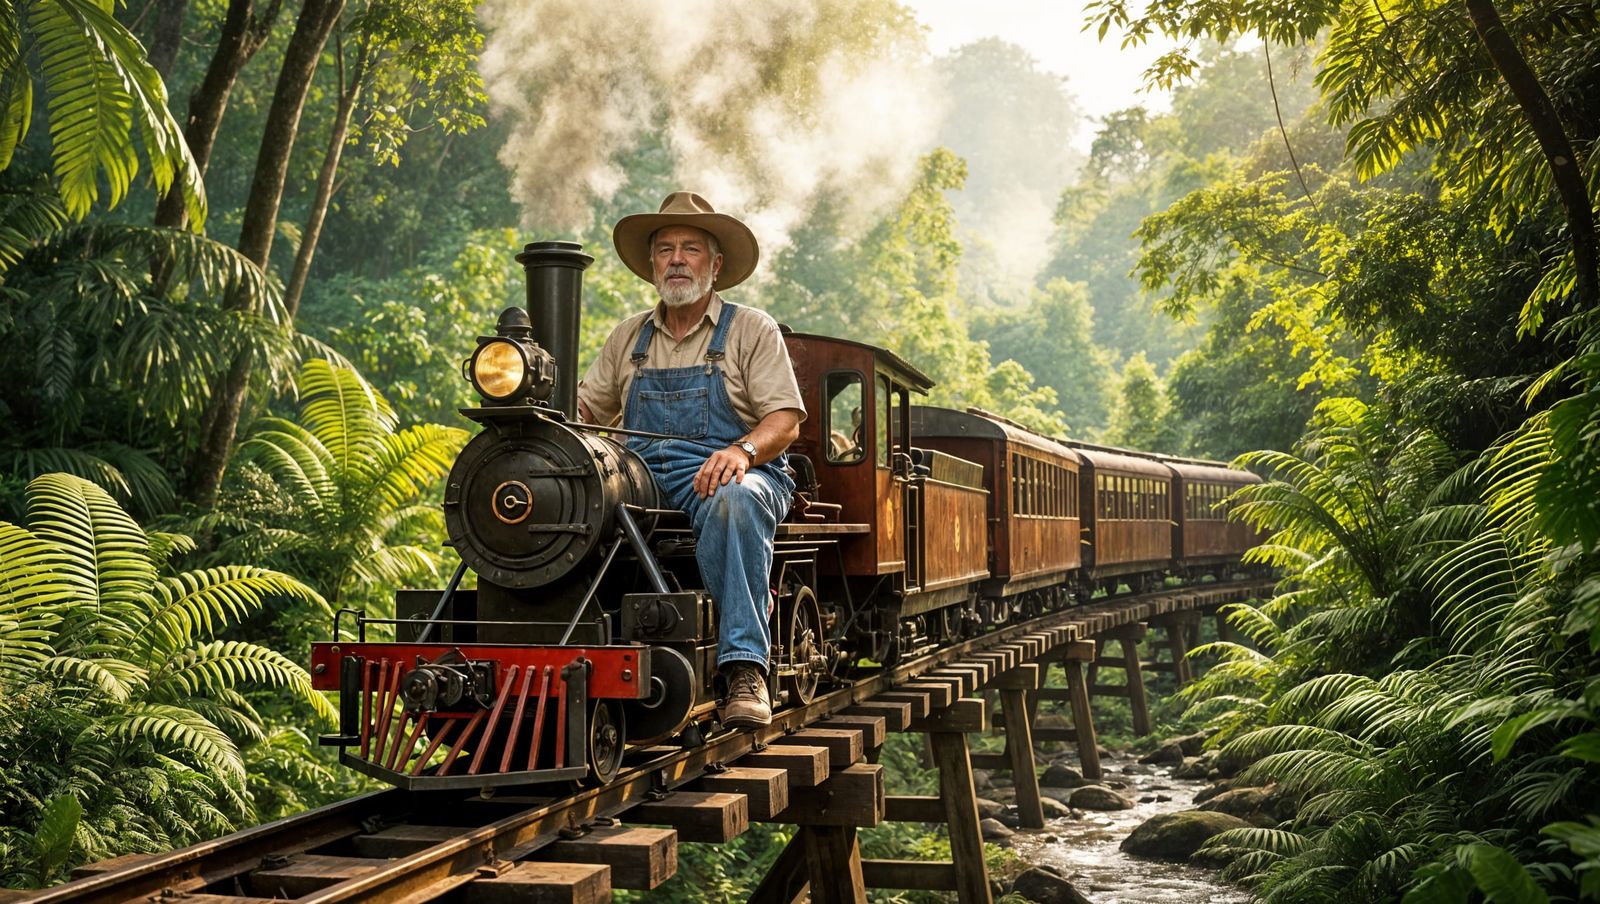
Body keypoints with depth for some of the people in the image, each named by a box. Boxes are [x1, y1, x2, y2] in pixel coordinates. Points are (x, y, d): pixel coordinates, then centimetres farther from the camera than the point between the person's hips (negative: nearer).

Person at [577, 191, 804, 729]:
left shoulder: (751, 331, 10)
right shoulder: (628, 338, 23)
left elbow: (785, 421, 0)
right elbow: (586, 410, 21)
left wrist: (743, 450, -22)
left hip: (722, 476, -3)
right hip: (636, 480, 3)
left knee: (735, 502, -40)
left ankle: (744, 669, -42)